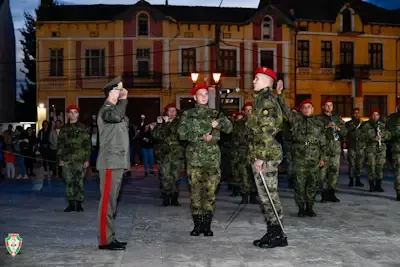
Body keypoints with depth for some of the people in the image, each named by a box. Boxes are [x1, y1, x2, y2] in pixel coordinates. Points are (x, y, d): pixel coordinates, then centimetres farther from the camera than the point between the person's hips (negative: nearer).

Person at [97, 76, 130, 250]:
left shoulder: (114, 109, 22)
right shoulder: (106, 109, -9)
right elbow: (116, 116, -31)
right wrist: (123, 99, -18)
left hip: (117, 161, 10)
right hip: (110, 162, -10)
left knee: (112, 200, 10)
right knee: (107, 200, -10)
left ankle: (110, 238, 15)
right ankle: (105, 240, -9)